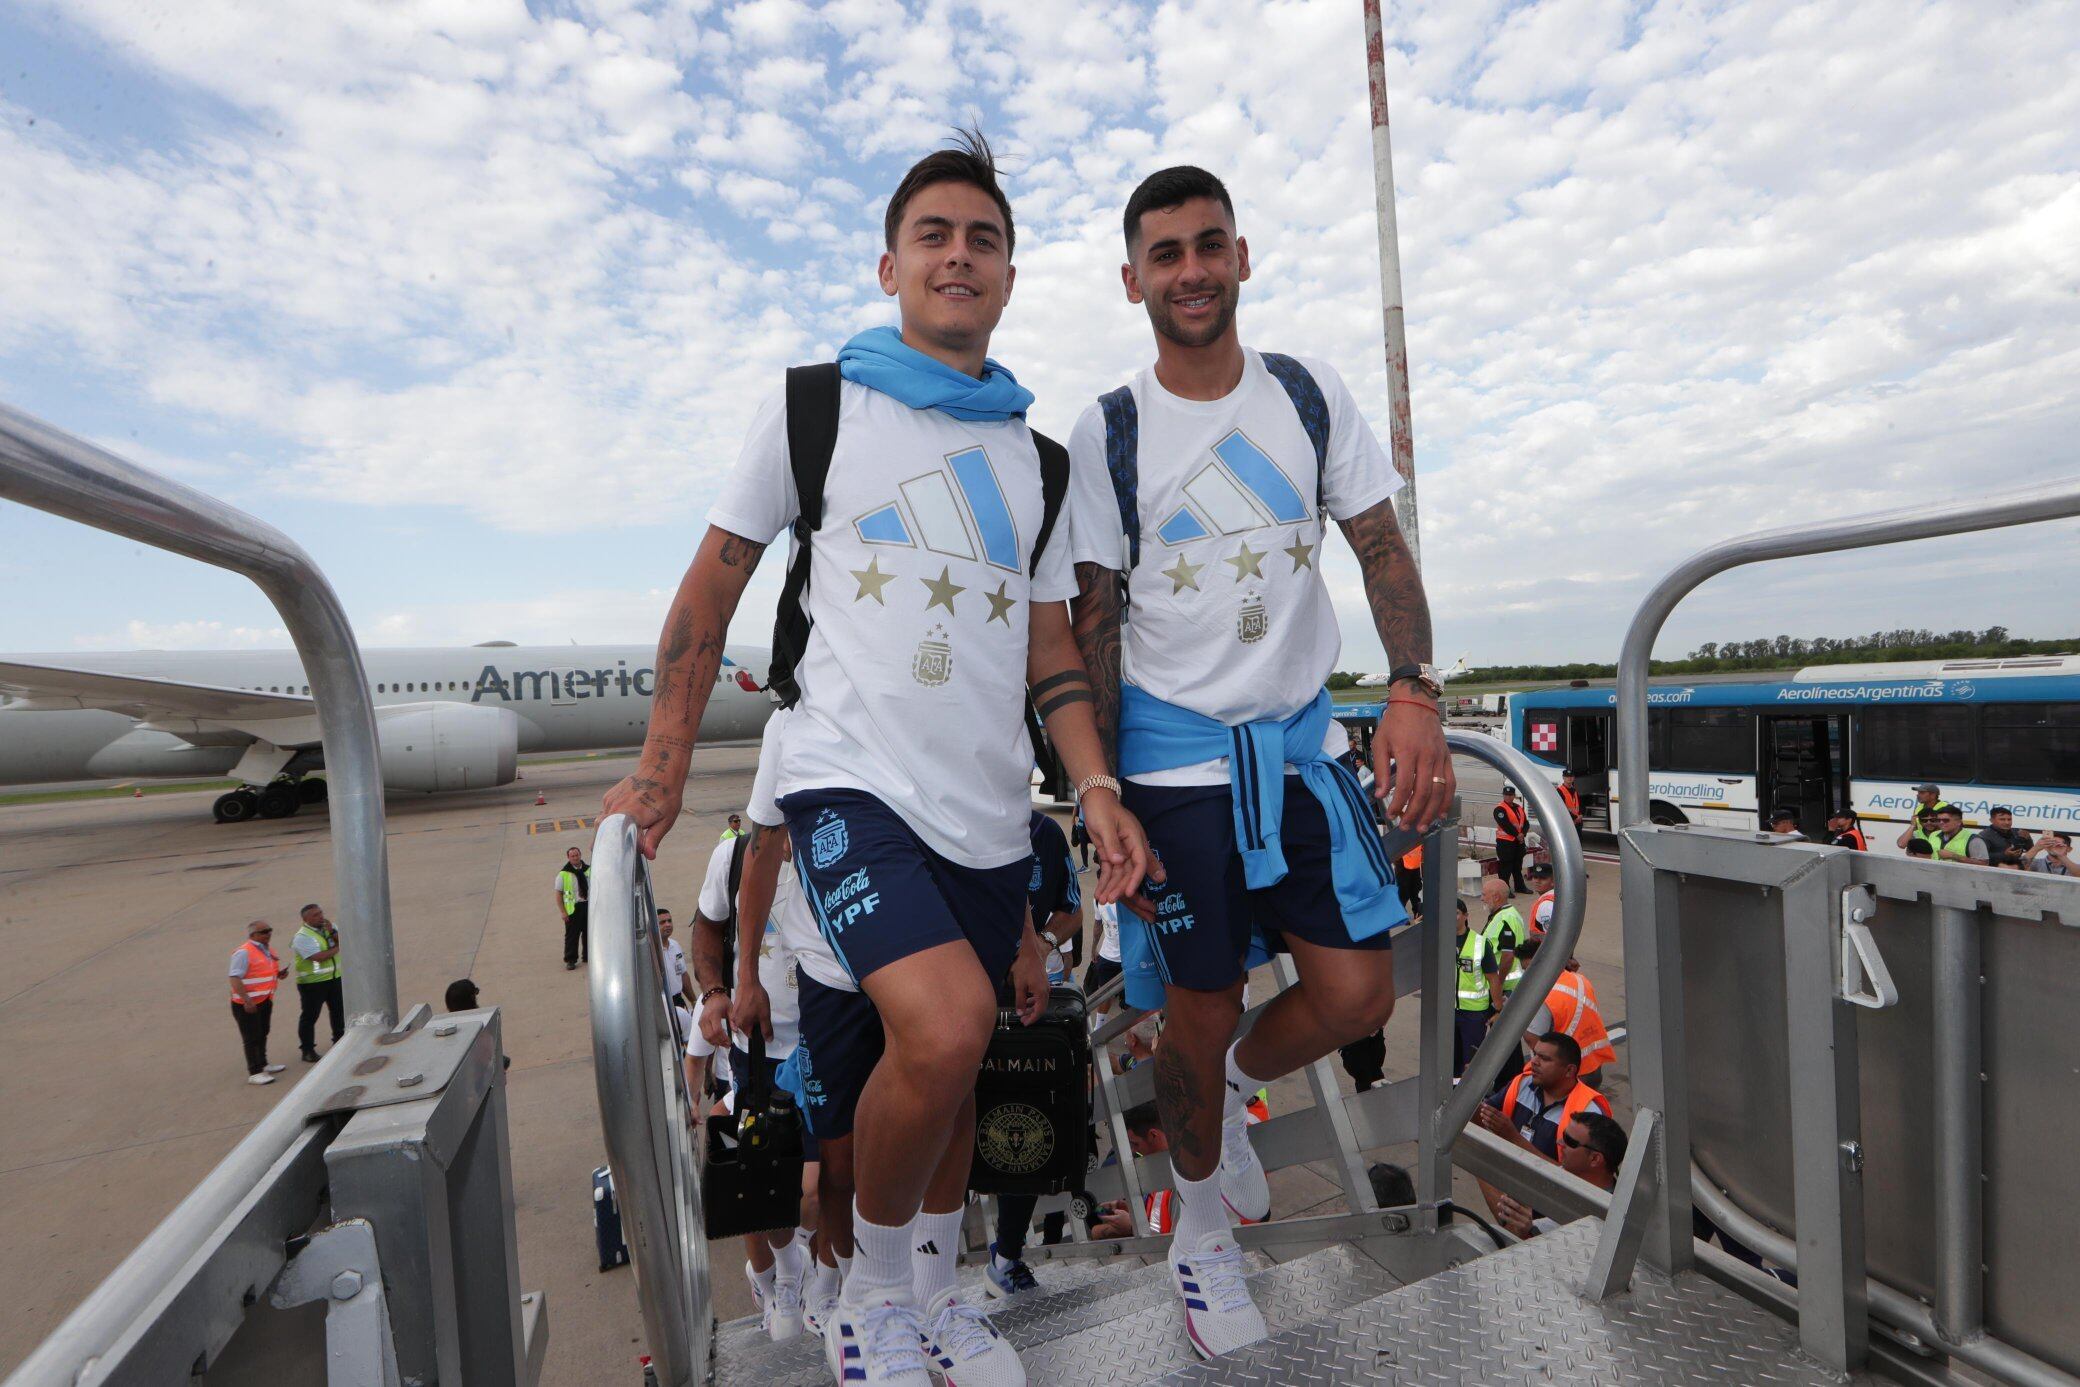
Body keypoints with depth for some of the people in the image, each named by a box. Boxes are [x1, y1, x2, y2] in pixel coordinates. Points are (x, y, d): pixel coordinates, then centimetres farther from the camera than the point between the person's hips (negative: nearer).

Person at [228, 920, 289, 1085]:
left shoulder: (268, 949, 9)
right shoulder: (244, 953, -18)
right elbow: (235, 979, -24)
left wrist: (280, 973, 1)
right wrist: (247, 1001, -29)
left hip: (265, 1000, 8)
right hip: (247, 1004, -8)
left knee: (262, 1035, 20)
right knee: (252, 1038, -2)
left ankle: (262, 1065, 34)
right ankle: (254, 1073, 5)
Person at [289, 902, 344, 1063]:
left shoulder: (330, 927, 4)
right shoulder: (302, 937, -16)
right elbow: (319, 957, -25)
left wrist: (332, 932, -18)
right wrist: (337, 948, -12)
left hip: (335, 978, 7)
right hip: (312, 982, -6)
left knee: (338, 1011, 18)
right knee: (309, 1016, 2)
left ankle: (339, 1041, 34)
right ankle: (307, 1050, 11)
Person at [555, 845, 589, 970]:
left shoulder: (589, 870, 7)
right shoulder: (563, 874, -4)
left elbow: (594, 888, 15)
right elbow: (559, 894, -3)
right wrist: (562, 912, -9)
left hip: (588, 906, 4)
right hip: (572, 908, -4)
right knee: (572, 935, 0)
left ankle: (588, 957, 23)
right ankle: (570, 960, 9)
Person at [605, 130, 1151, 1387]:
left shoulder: (1038, 458, 14)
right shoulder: (816, 407, 4)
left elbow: (1052, 648, 13)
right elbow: (711, 589, 6)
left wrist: (1098, 787, 0)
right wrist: (664, 767, 1)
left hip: (990, 808, 5)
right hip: (856, 783, -4)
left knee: (956, 1065, 14)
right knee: (944, 1032, -23)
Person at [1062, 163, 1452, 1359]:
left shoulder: (1311, 396, 5)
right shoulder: (1107, 434, -2)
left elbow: (1384, 551, 6)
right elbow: (1096, 620, -2)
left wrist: (1417, 693, -11)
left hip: (1306, 737, 3)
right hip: (1176, 753, -2)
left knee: (1357, 998, 1)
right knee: (1202, 1012, 6)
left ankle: (1236, 1088, 35)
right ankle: (1204, 1224, 35)